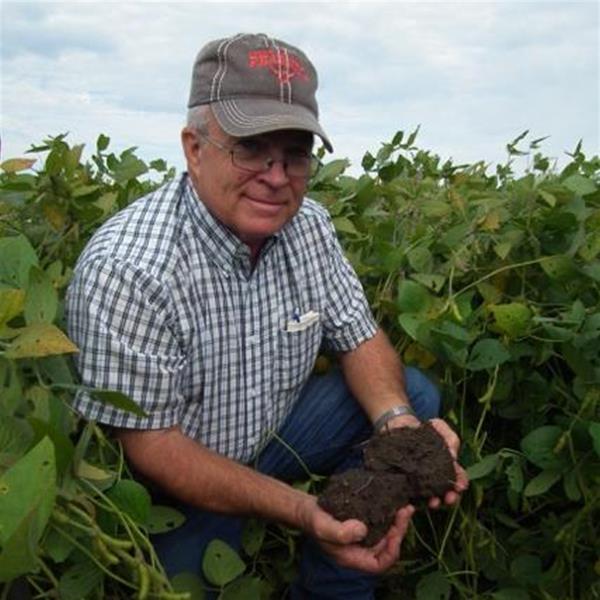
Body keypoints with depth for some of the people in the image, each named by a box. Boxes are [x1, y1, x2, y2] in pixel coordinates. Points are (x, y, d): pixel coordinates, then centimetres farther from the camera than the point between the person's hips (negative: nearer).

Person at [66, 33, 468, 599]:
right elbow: (147, 445, -26)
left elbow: (359, 338, -1)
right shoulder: (125, 270, -30)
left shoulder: (308, 225, -9)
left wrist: (397, 420, -24)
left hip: (273, 434, 6)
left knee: (415, 396, -3)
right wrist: (302, 511, -35)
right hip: (173, 491, -5)